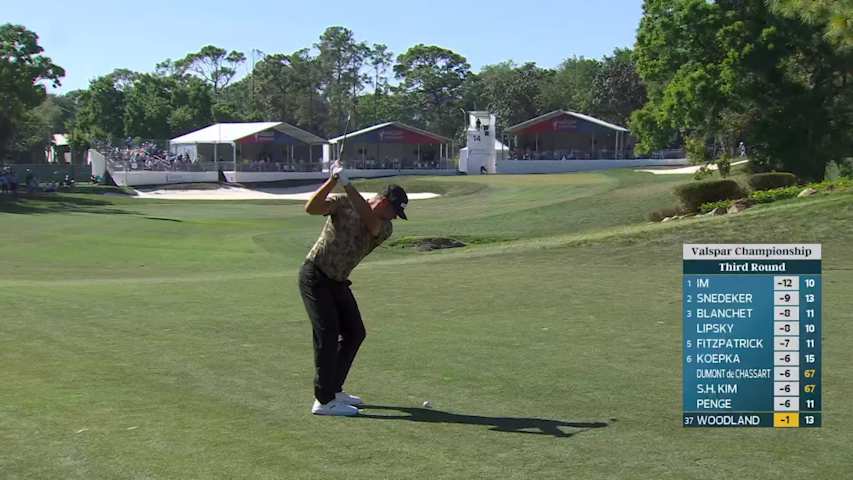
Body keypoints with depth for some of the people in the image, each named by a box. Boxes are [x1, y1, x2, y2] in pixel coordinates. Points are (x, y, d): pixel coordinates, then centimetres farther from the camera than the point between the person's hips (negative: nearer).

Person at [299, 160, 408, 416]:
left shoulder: (385, 228, -2)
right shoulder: (343, 203, -10)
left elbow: (369, 220, -25)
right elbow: (311, 208, -24)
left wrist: (348, 185, -36)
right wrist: (333, 181, -36)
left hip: (338, 281, 7)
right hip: (315, 276, -7)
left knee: (354, 333, 9)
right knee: (328, 333, -13)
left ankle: (334, 390, 22)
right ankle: (323, 401, -10)